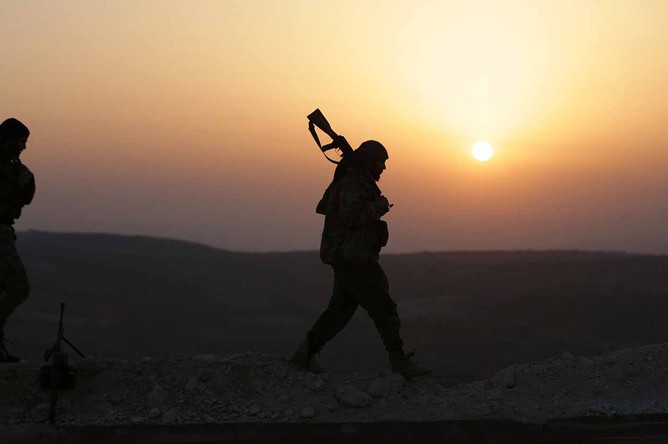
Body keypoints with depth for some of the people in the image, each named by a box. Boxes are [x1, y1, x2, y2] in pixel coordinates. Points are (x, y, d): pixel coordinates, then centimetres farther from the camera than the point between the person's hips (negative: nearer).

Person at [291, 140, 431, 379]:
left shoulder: (353, 182, 16)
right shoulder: (353, 184, -15)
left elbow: (322, 207, 25)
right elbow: (352, 216, -29)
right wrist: (378, 207, -14)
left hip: (348, 258, 10)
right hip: (352, 258, -10)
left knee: (340, 308, 14)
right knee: (382, 307, -8)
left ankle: (306, 353, 13)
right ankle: (399, 362, -7)